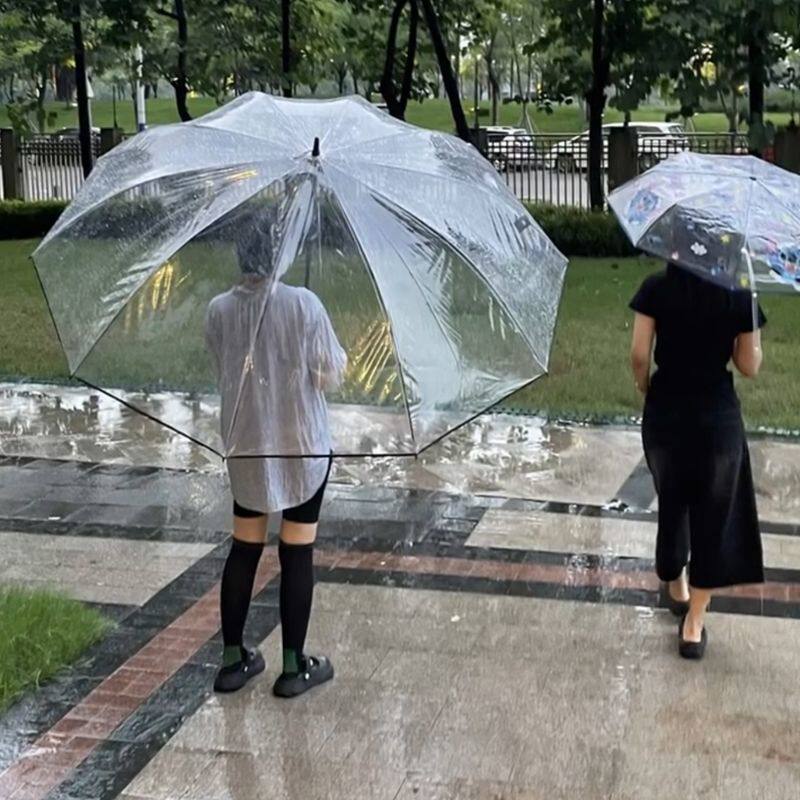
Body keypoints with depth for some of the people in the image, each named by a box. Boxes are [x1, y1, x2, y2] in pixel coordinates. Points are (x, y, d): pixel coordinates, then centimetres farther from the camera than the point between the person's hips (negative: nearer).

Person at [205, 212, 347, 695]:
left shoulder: (219, 311, -5)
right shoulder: (303, 304, -15)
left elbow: (226, 372, 5)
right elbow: (331, 376, -9)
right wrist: (341, 360, 12)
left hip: (245, 446, 4)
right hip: (302, 446, -3)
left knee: (245, 548, 14)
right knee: (298, 553, 6)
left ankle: (233, 659, 23)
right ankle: (295, 666, 14)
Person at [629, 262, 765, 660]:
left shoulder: (657, 288, -8)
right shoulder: (740, 296, -7)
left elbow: (639, 354, -10)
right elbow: (749, 367, -3)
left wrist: (645, 389, 9)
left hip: (665, 412, 2)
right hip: (717, 417, -1)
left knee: (671, 506, 23)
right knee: (713, 518, 10)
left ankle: (676, 588, 43)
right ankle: (694, 625, 13)